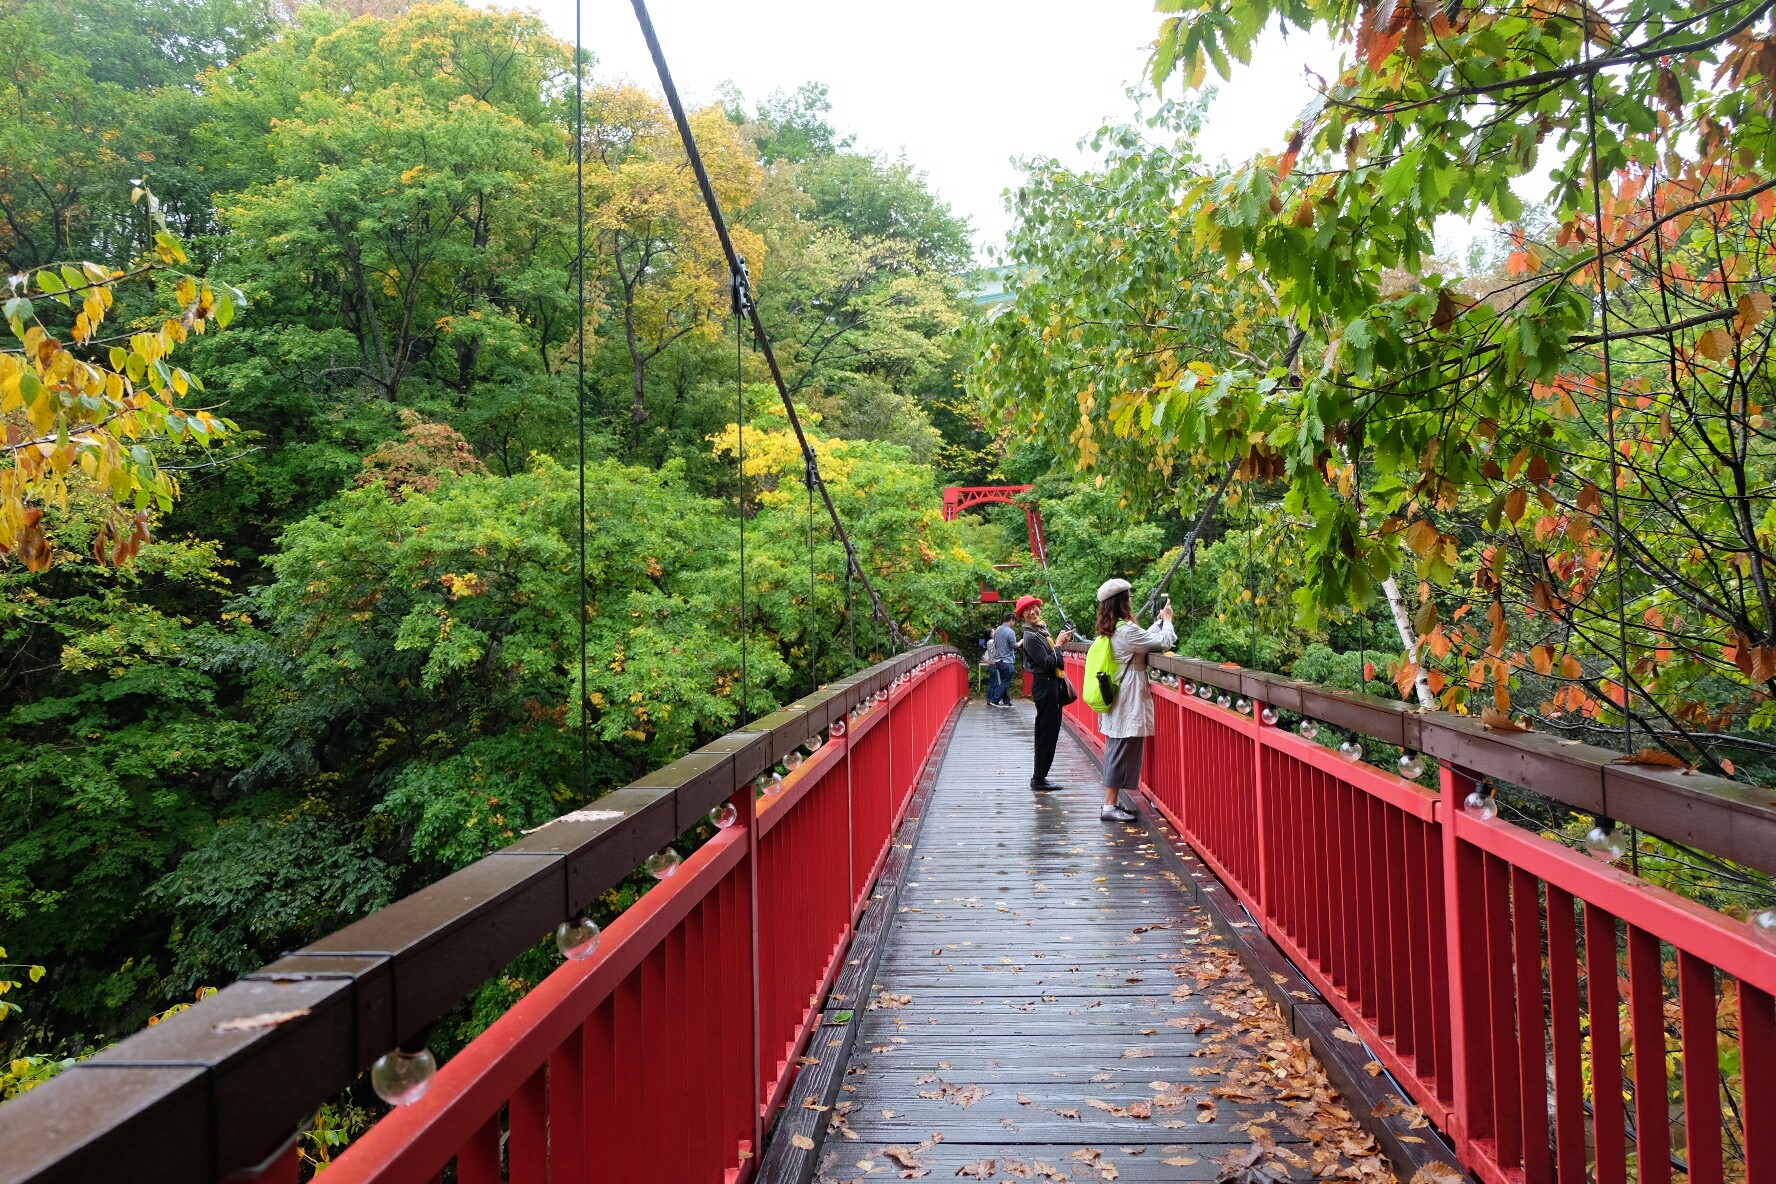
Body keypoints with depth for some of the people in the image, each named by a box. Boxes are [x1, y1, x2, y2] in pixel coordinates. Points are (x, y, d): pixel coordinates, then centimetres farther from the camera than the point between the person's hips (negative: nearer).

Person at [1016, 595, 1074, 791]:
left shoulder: (1042, 630, 13)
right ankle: (1039, 779, 1)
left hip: (1051, 685, 10)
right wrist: (1059, 644, -16)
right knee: (1047, 733, -6)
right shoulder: (1031, 637, -16)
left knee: (1048, 732, 14)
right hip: (1044, 686, -10)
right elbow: (1047, 663, -21)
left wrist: (1062, 640, 8)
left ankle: (1039, 777, 21)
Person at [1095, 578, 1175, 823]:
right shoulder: (1126, 630, -19)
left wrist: (1160, 621, 18)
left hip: (1117, 700, 10)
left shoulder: (1111, 631, 10)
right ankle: (1110, 807, -3)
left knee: (1116, 752, 14)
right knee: (1123, 754, -5)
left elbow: (1144, 639, 17)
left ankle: (1112, 802, 20)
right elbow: (1164, 642, -13)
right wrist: (1166, 620, 3)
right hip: (1128, 703, -10)